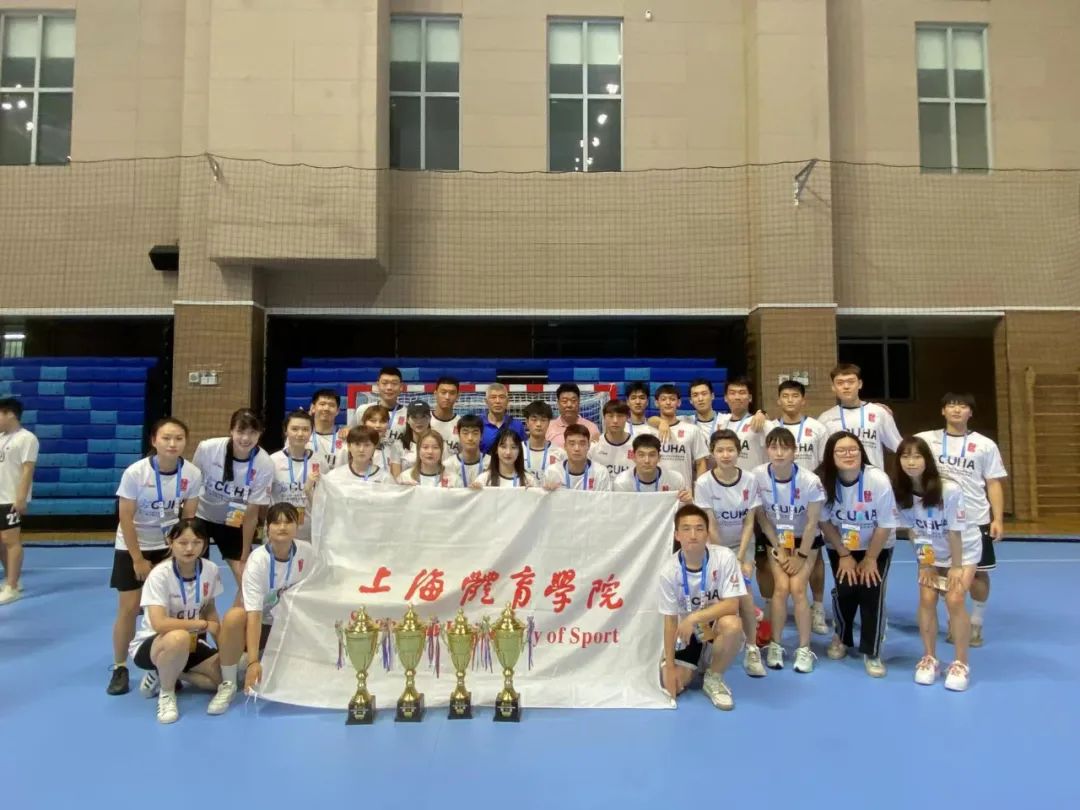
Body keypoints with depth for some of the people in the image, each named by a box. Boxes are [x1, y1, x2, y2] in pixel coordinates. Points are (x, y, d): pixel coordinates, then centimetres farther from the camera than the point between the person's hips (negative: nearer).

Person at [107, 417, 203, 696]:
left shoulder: (193, 474, -15)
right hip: (132, 546, -2)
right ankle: (119, 668, 15)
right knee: (128, 608, -2)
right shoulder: (135, 472, -22)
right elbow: (126, 519, -15)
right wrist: (138, 559, -13)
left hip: (169, 546, 2)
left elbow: (188, 518, -4)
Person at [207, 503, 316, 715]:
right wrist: (253, 662, -36)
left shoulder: (307, 552, -14)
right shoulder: (257, 561, -23)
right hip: (262, 625, -3)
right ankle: (228, 685, -16)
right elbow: (254, 615, -29)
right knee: (234, 616, -35)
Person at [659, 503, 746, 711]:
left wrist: (694, 618, -33)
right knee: (671, 684, -16)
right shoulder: (669, 570, -16)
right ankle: (696, 666, 21)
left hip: (716, 630, -1)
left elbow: (732, 605, -22)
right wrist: (670, 666, -13)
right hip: (686, 635, 1)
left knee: (732, 624, -35)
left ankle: (713, 678, -7)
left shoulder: (725, 557, -20)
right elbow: (670, 621, -10)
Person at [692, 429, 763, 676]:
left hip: (742, 545, 1)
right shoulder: (703, 483, -15)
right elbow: (710, 527, -14)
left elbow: (749, 523, -6)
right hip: (714, 547, -1)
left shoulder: (749, 481, -9)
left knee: (742, 592, -20)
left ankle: (752, 650, -3)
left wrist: (740, 558, -12)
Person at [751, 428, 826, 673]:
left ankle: (804, 649, 3)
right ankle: (775, 645, 5)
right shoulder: (758, 476, -22)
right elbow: (761, 517, -10)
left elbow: (812, 522, -15)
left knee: (797, 588, -12)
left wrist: (800, 555, -10)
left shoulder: (809, 480, -26)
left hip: (806, 539, -1)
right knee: (781, 587, -11)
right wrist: (779, 550, -7)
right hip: (775, 538, 1)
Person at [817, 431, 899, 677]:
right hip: (840, 546, 1)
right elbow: (824, 521, -10)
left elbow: (886, 525, -17)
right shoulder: (823, 480, -23)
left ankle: (872, 653, 6)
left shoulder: (878, 480, -27)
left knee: (872, 591, -12)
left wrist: (870, 559, -12)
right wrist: (844, 555, -8)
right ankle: (842, 638, 22)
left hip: (877, 547, -1)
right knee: (845, 589, -9)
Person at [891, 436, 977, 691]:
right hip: (931, 553, 4)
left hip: (964, 549, -3)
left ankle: (961, 664, 3)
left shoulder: (950, 490, -31)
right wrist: (924, 563, -6)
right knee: (927, 600, -5)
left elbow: (955, 532, -22)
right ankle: (929, 659, 12)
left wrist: (956, 566, -15)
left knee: (954, 601, -13)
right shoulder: (901, 492, -18)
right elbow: (912, 531, -7)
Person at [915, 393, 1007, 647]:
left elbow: (994, 483, 1)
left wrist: (998, 519, -5)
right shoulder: (927, 439, 2)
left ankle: (976, 624, 23)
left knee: (978, 572, 6)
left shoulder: (985, 445, 1)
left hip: (976, 520, 0)